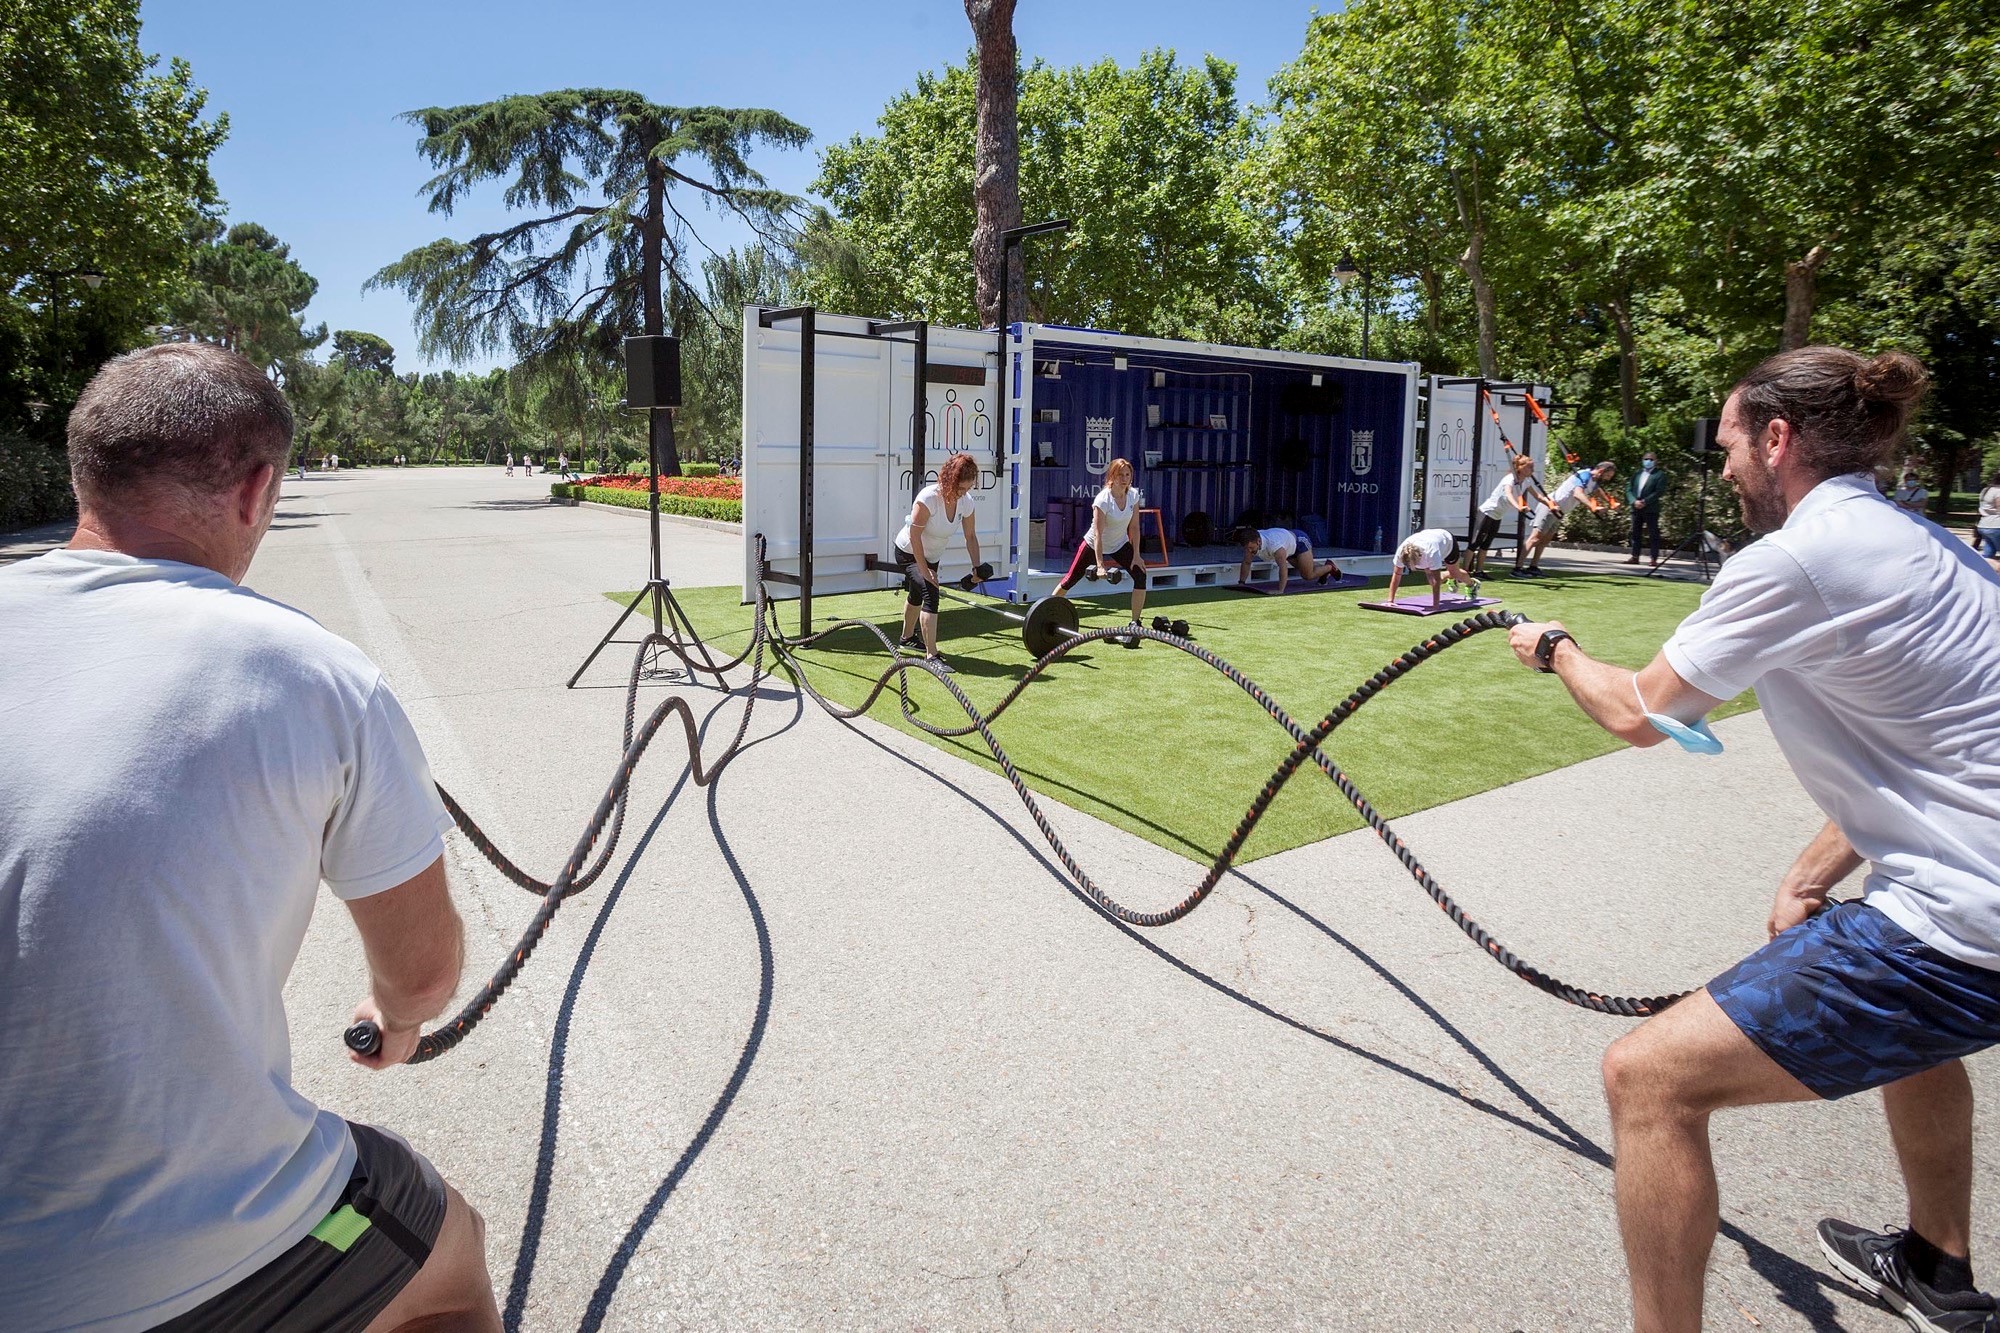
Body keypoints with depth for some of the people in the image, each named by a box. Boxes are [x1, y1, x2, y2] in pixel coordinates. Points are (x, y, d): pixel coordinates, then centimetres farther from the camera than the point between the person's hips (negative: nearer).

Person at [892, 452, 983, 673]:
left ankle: (907, 639, 51)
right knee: (930, 593, -25)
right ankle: (932, 656, -28)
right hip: (909, 553, -8)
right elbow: (914, 535, -29)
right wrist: (924, 570, -28)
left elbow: (970, 536, -3)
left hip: (932, 555, 8)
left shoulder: (965, 503, -14)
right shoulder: (928, 498, -32)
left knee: (918, 595, 27)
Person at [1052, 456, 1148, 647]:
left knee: (1140, 576, -17)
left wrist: (1136, 555, -12)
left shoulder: (1134, 496, -13)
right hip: (1093, 545, -4)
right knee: (1071, 580, 6)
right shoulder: (1103, 500, -28)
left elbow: (1134, 527, -6)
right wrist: (1100, 565, -35)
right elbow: (1098, 534, -30)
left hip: (1120, 545, 4)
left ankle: (1134, 624, -11)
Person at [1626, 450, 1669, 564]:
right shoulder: (1637, 473, 16)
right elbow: (1629, 489, 8)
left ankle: (1654, 559, -3)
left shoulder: (1660, 475, 1)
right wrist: (1634, 501, -9)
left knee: (1654, 534, -3)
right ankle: (1635, 557, 12)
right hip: (1636, 509, 5)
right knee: (1635, 533, 7)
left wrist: (1645, 502, -17)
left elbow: (1659, 492, -10)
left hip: (1651, 509, -5)